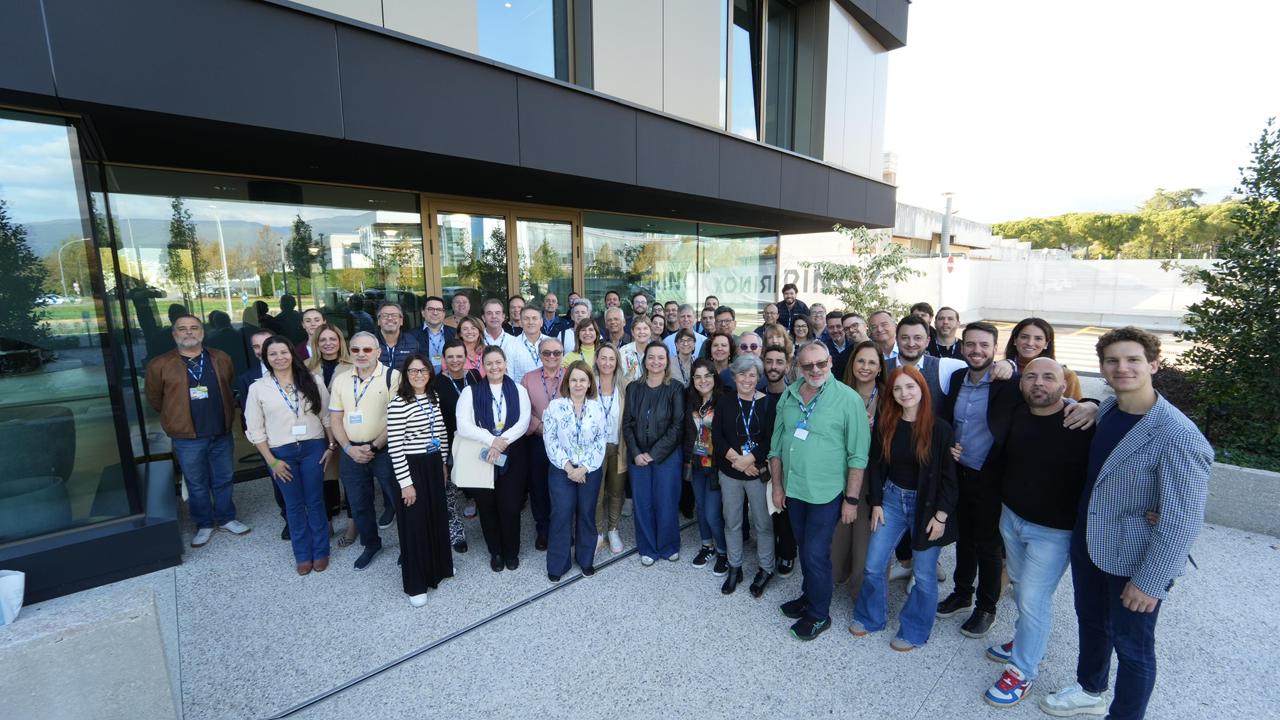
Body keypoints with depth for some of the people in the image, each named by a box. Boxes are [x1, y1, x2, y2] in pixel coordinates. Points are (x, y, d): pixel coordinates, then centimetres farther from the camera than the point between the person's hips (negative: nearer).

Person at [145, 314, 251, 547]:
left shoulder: (221, 359, 2)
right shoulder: (160, 365, -6)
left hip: (222, 434, 2)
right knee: (197, 485, 12)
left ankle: (226, 518, 32)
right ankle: (204, 524, 29)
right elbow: (155, 399, 4)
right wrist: (177, 418, 11)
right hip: (187, 438, -2)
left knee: (223, 480, 15)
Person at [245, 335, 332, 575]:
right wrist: (271, 461, -5)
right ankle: (303, 555, 28)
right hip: (281, 453, 0)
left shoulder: (312, 381, -2)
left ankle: (320, 551, 25)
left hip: (313, 448, 0)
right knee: (294, 505, 12)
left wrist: (331, 446, -2)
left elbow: (327, 416, 2)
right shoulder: (258, 388, -3)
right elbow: (255, 430, -1)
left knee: (315, 502, 9)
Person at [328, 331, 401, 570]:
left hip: (384, 450, -5)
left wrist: (374, 447, -13)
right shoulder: (341, 380, 7)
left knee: (398, 497, 6)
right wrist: (349, 449, -5)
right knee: (358, 503, 16)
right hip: (351, 452, 5)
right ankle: (370, 544, 38)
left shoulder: (392, 376, -10)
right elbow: (335, 419, 8)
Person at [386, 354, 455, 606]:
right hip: (412, 467, -7)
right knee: (415, 523, 4)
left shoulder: (434, 398, 5)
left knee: (438, 516, 18)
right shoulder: (398, 404, -17)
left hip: (434, 464, 7)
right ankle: (415, 584, 20)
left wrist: (443, 464, 15)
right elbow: (394, 447, -17)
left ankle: (438, 566, 40)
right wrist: (405, 482, -16)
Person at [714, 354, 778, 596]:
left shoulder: (768, 403, -6)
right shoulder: (725, 401, 0)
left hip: (758, 473, -2)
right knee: (731, 522, 14)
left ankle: (765, 569, 30)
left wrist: (748, 460, -17)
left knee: (763, 523, 9)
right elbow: (716, 436, -4)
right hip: (729, 472, 2)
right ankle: (734, 568, 32)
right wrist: (736, 459, -14)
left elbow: (770, 440, -10)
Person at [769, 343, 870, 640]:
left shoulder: (848, 399, -15)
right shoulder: (788, 396, 0)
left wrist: (851, 499, -11)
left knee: (816, 553, 3)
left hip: (826, 493, -5)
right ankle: (810, 595, 41)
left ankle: (819, 614, 25)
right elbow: (776, 444, 7)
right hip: (793, 490, 5)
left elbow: (857, 455, -12)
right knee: (804, 548, 20)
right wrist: (777, 485, 7)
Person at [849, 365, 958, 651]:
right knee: (873, 566, 8)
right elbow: (875, 466, 3)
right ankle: (869, 617, 31)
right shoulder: (884, 425, -3)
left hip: (926, 504, -3)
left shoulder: (939, 428, -11)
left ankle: (914, 631, 31)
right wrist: (876, 503, 0)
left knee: (924, 574, 9)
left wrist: (941, 515, -9)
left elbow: (949, 476, -7)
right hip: (891, 499, 3)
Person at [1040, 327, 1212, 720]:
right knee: (1090, 620, 25)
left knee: (1132, 645, 13)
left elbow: (1182, 520, -21)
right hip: (1088, 542, 7)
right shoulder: (1106, 409, -2)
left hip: (1135, 560, -7)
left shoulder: (1178, 435, -24)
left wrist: (1150, 581, -18)